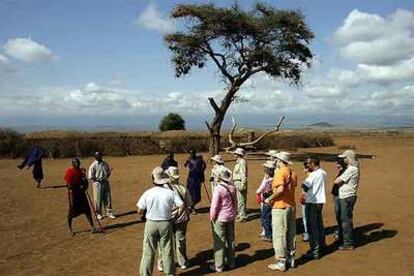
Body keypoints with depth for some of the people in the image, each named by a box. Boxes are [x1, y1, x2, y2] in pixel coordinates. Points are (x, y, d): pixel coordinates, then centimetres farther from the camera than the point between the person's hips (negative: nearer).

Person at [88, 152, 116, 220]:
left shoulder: (105, 163, 6)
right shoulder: (93, 165, -10)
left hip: (106, 182, 5)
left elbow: (109, 170, 18)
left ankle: (109, 213, 18)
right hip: (98, 183, -5)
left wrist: (107, 176, 1)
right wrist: (98, 180, -16)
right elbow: (91, 177, -12)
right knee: (98, 199, 2)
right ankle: (98, 214, 16)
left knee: (108, 198, 9)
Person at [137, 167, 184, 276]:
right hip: (165, 224, 1)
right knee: (167, 250, 14)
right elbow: (181, 206, -10)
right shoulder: (170, 192, -8)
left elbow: (140, 211, -6)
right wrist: (178, 215, 9)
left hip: (151, 224, -1)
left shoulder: (148, 193, -10)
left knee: (148, 251, 10)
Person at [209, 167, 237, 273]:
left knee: (219, 242, 4)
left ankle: (219, 266, 12)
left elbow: (214, 205, -17)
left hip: (220, 218, -6)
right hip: (231, 217, 6)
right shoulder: (232, 187, -1)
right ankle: (231, 263, 29)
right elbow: (235, 203, 9)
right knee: (230, 239, 17)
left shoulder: (218, 188, -21)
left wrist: (212, 217, -5)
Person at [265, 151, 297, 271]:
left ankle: (281, 262, 7)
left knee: (279, 235, 1)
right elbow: (291, 188, 8)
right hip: (291, 206, 8)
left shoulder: (280, 172, -16)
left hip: (280, 207, -8)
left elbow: (280, 189, -28)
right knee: (290, 234, 16)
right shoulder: (293, 173, 8)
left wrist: (270, 199, -15)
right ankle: (290, 258, 26)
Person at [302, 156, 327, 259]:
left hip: (312, 203, -9)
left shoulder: (313, 175, -20)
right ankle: (321, 244, 36)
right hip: (320, 201, 9)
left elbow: (304, 186, -19)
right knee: (319, 224, 21)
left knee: (312, 227, -3)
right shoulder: (323, 173, 6)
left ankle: (315, 251, 0)